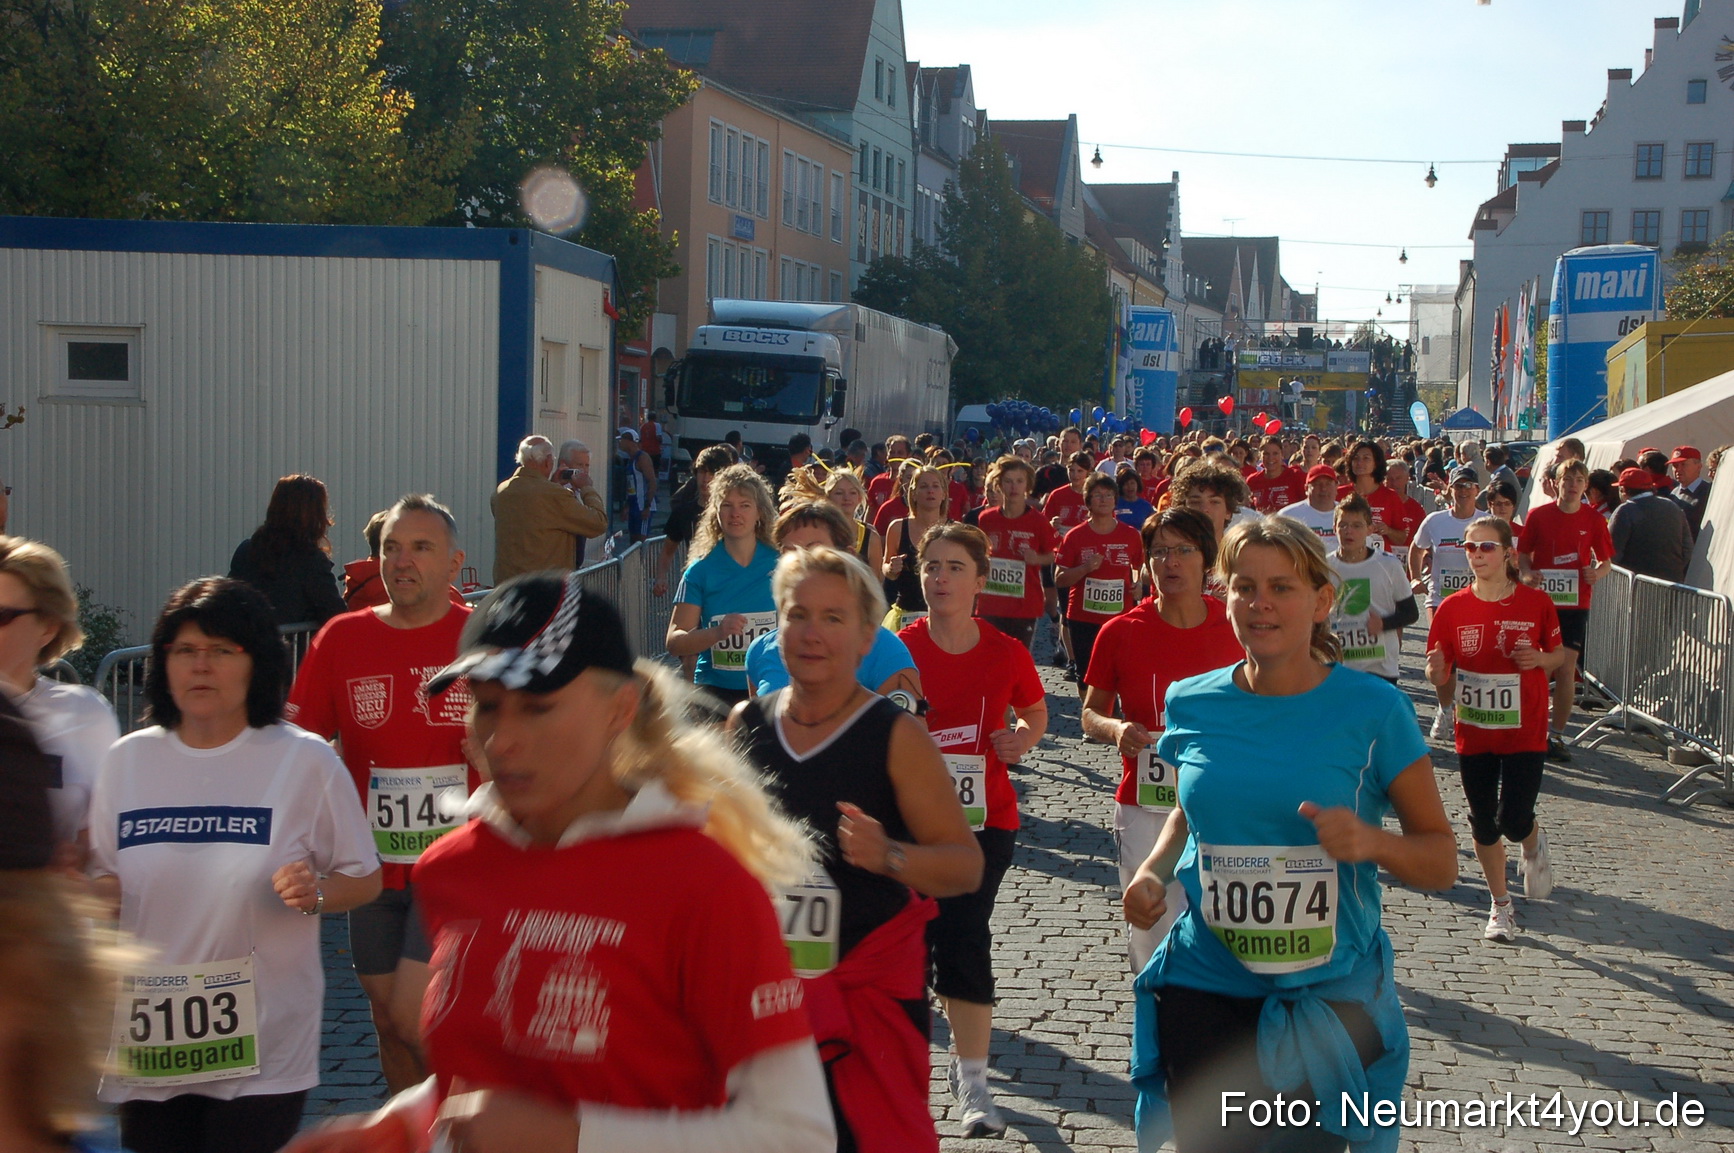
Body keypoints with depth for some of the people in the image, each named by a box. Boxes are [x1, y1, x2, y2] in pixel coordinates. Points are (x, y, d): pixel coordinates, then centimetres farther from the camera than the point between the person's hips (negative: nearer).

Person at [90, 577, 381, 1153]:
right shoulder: (126, 760, 6)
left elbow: (365, 879, 2)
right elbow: (99, 883, 14)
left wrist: (314, 893, -18)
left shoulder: (305, 760, -3)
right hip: (148, 1045, 3)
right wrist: (92, 894, -8)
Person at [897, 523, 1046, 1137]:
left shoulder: (1007, 653, -2)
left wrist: (1022, 737, -6)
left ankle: (972, 1081, 2)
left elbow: (1036, 713, 16)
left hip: (985, 817, 0)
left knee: (965, 938, -7)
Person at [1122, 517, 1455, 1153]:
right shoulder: (1193, 705, 0)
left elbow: (1441, 862, -4)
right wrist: (1152, 872, 0)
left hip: (1330, 997, -2)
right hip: (1204, 990, 2)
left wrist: (1371, 841, -24)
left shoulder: (1372, 709, -8)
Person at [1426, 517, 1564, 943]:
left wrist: (1540, 659, -15)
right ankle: (1501, 906, 26)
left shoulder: (1536, 603, -7)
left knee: (1514, 822, -9)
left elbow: (1558, 654, 8)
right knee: (1483, 825, 8)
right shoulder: (1453, 608, -4)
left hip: (1525, 732, -2)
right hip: (1474, 734, 2)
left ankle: (1534, 846, 29)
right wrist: (1436, 670, -23)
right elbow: (1439, 676, 1)